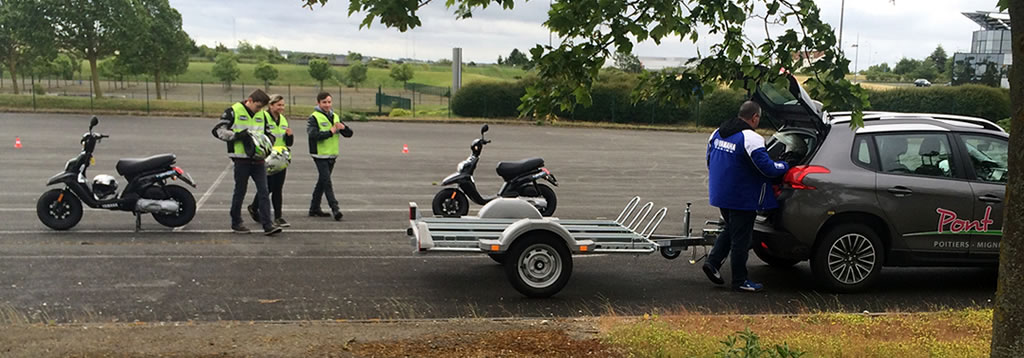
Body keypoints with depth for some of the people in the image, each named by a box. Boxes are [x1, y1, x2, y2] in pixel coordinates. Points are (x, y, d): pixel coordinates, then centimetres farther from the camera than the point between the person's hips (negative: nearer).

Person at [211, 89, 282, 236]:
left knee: (263, 191, -2)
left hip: (258, 159, 5)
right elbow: (218, 130, -8)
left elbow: (269, 133, 24)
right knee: (240, 192, 5)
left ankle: (267, 225, -3)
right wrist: (237, 135, -19)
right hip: (242, 159, -5)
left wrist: (268, 140, 1)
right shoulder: (233, 112, -4)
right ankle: (236, 223, 20)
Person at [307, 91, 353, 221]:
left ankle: (314, 208, 24)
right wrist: (330, 132, -21)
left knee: (322, 181, 14)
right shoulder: (314, 118, -7)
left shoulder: (335, 117, 13)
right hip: (320, 155, -7)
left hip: (332, 155, 7)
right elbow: (313, 135, -22)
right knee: (327, 182, -12)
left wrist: (343, 128, -11)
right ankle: (335, 209, -15)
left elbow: (349, 134, 11)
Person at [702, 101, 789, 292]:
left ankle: (713, 262, 14)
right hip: (742, 199, -7)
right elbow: (767, 168, -20)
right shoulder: (750, 139, -20)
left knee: (730, 229, 25)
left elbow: (710, 160, 17)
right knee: (741, 238, 3)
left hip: (721, 195, 8)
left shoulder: (717, 133, 6)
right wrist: (786, 166, -2)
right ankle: (740, 281, 12)